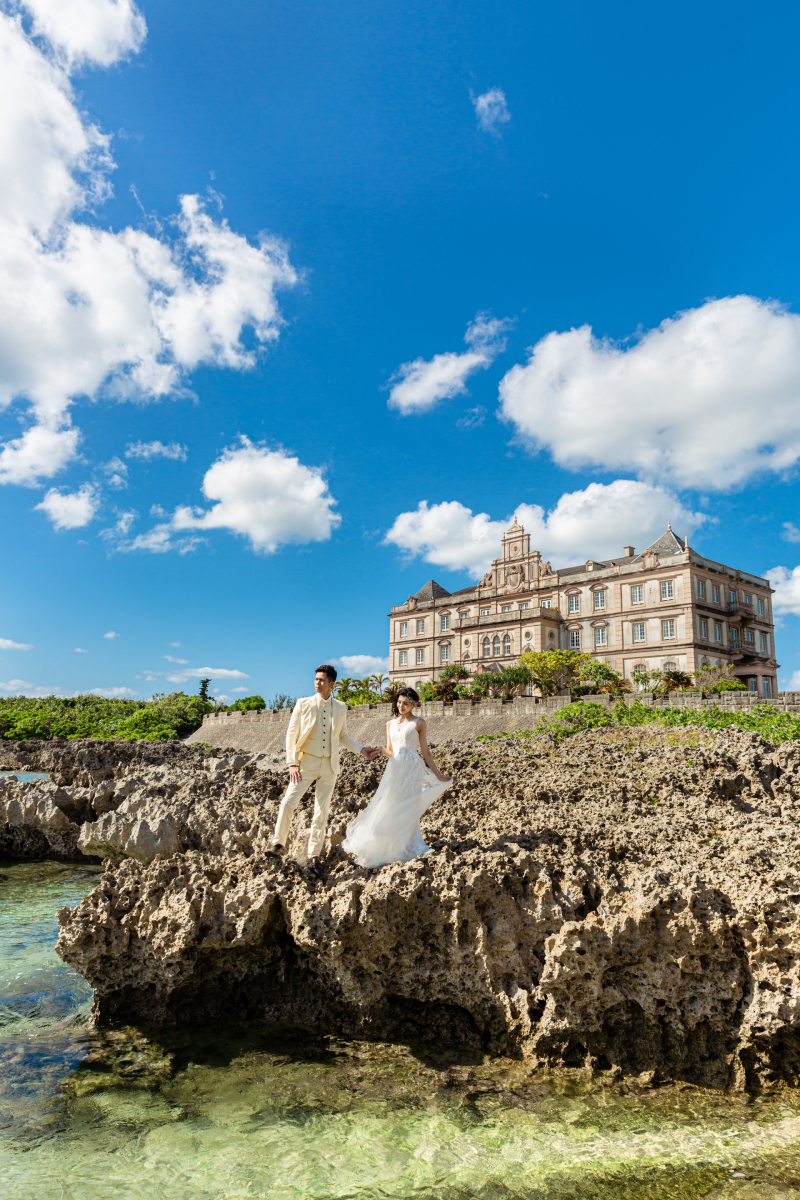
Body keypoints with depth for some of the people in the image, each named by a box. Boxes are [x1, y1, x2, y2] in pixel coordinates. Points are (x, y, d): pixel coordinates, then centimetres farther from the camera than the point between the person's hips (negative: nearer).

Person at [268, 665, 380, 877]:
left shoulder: (341, 708, 5)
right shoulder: (303, 703, -2)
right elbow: (291, 734, -3)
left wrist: (361, 750, 6)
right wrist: (292, 763, -11)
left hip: (329, 766, 2)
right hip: (307, 762, -2)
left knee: (321, 813, 5)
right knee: (288, 803, -12)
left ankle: (314, 856, 15)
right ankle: (278, 845, 8)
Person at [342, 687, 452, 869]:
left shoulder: (419, 724, 0)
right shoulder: (390, 724, 13)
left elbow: (425, 752, 3)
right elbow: (391, 752, 13)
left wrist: (438, 775, 3)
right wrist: (382, 749, -9)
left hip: (411, 769, -5)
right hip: (394, 768, 5)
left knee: (405, 810, -4)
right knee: (388, 809, 4)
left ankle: (404, 850, 8)